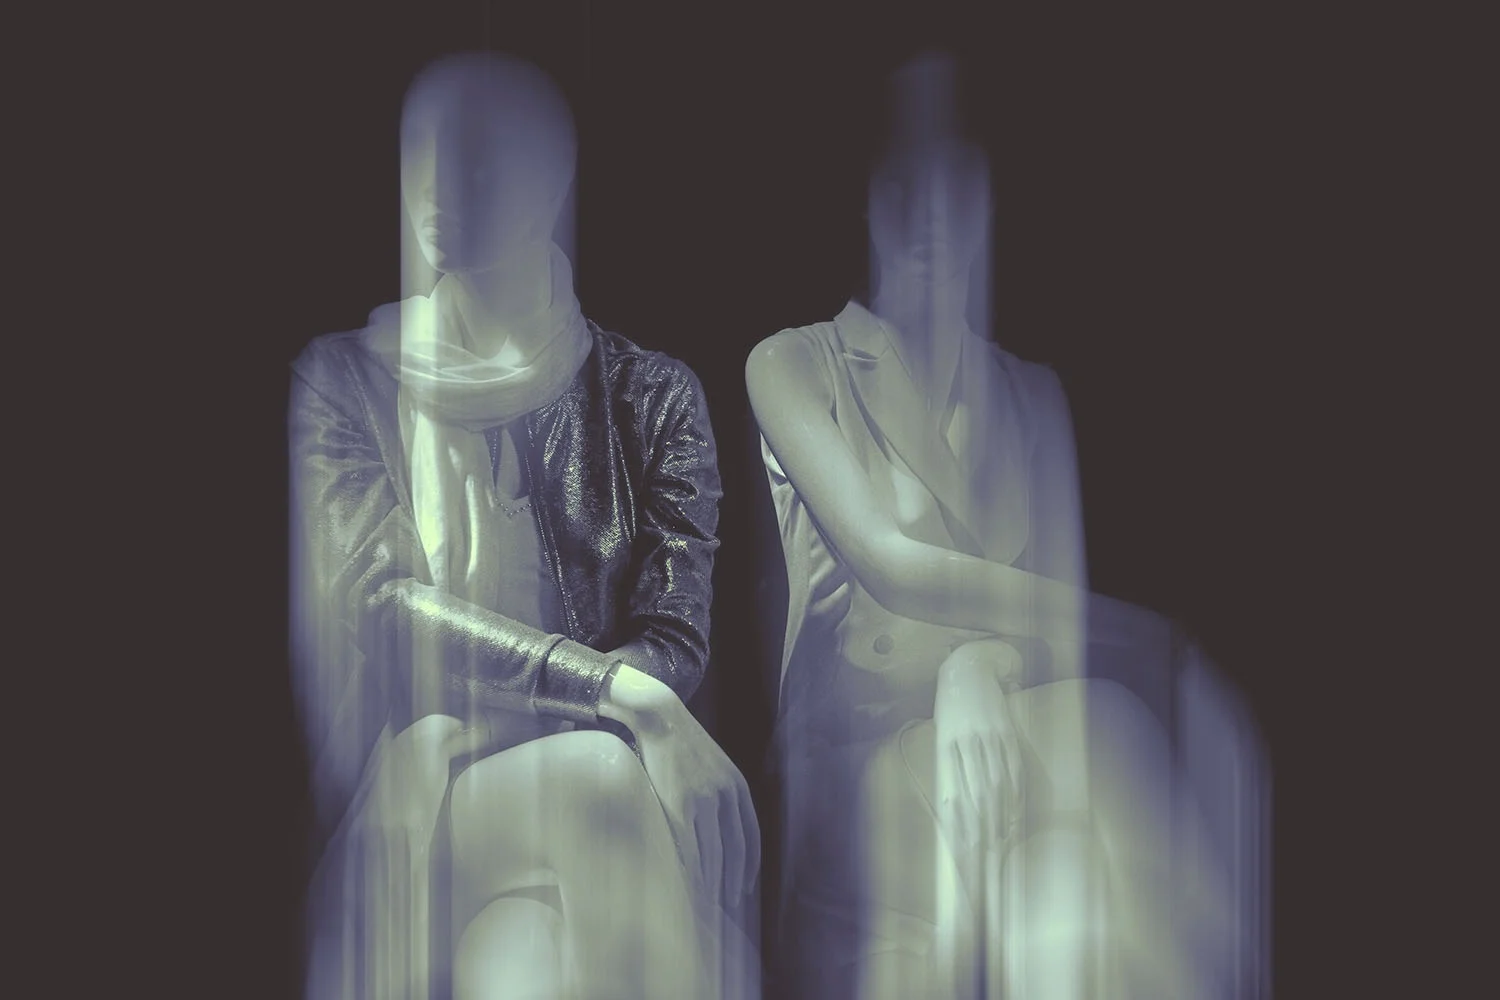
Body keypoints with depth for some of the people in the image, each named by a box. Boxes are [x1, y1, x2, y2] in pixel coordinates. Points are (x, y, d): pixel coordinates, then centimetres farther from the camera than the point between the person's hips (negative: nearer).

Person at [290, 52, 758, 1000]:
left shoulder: (652, 395, 8)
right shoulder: (343, 379, 7)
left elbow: (672, 643, 0)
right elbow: (377, 602, -7)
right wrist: (607, 684, -21)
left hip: (599, 771, 1)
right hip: (405, 793, -1)